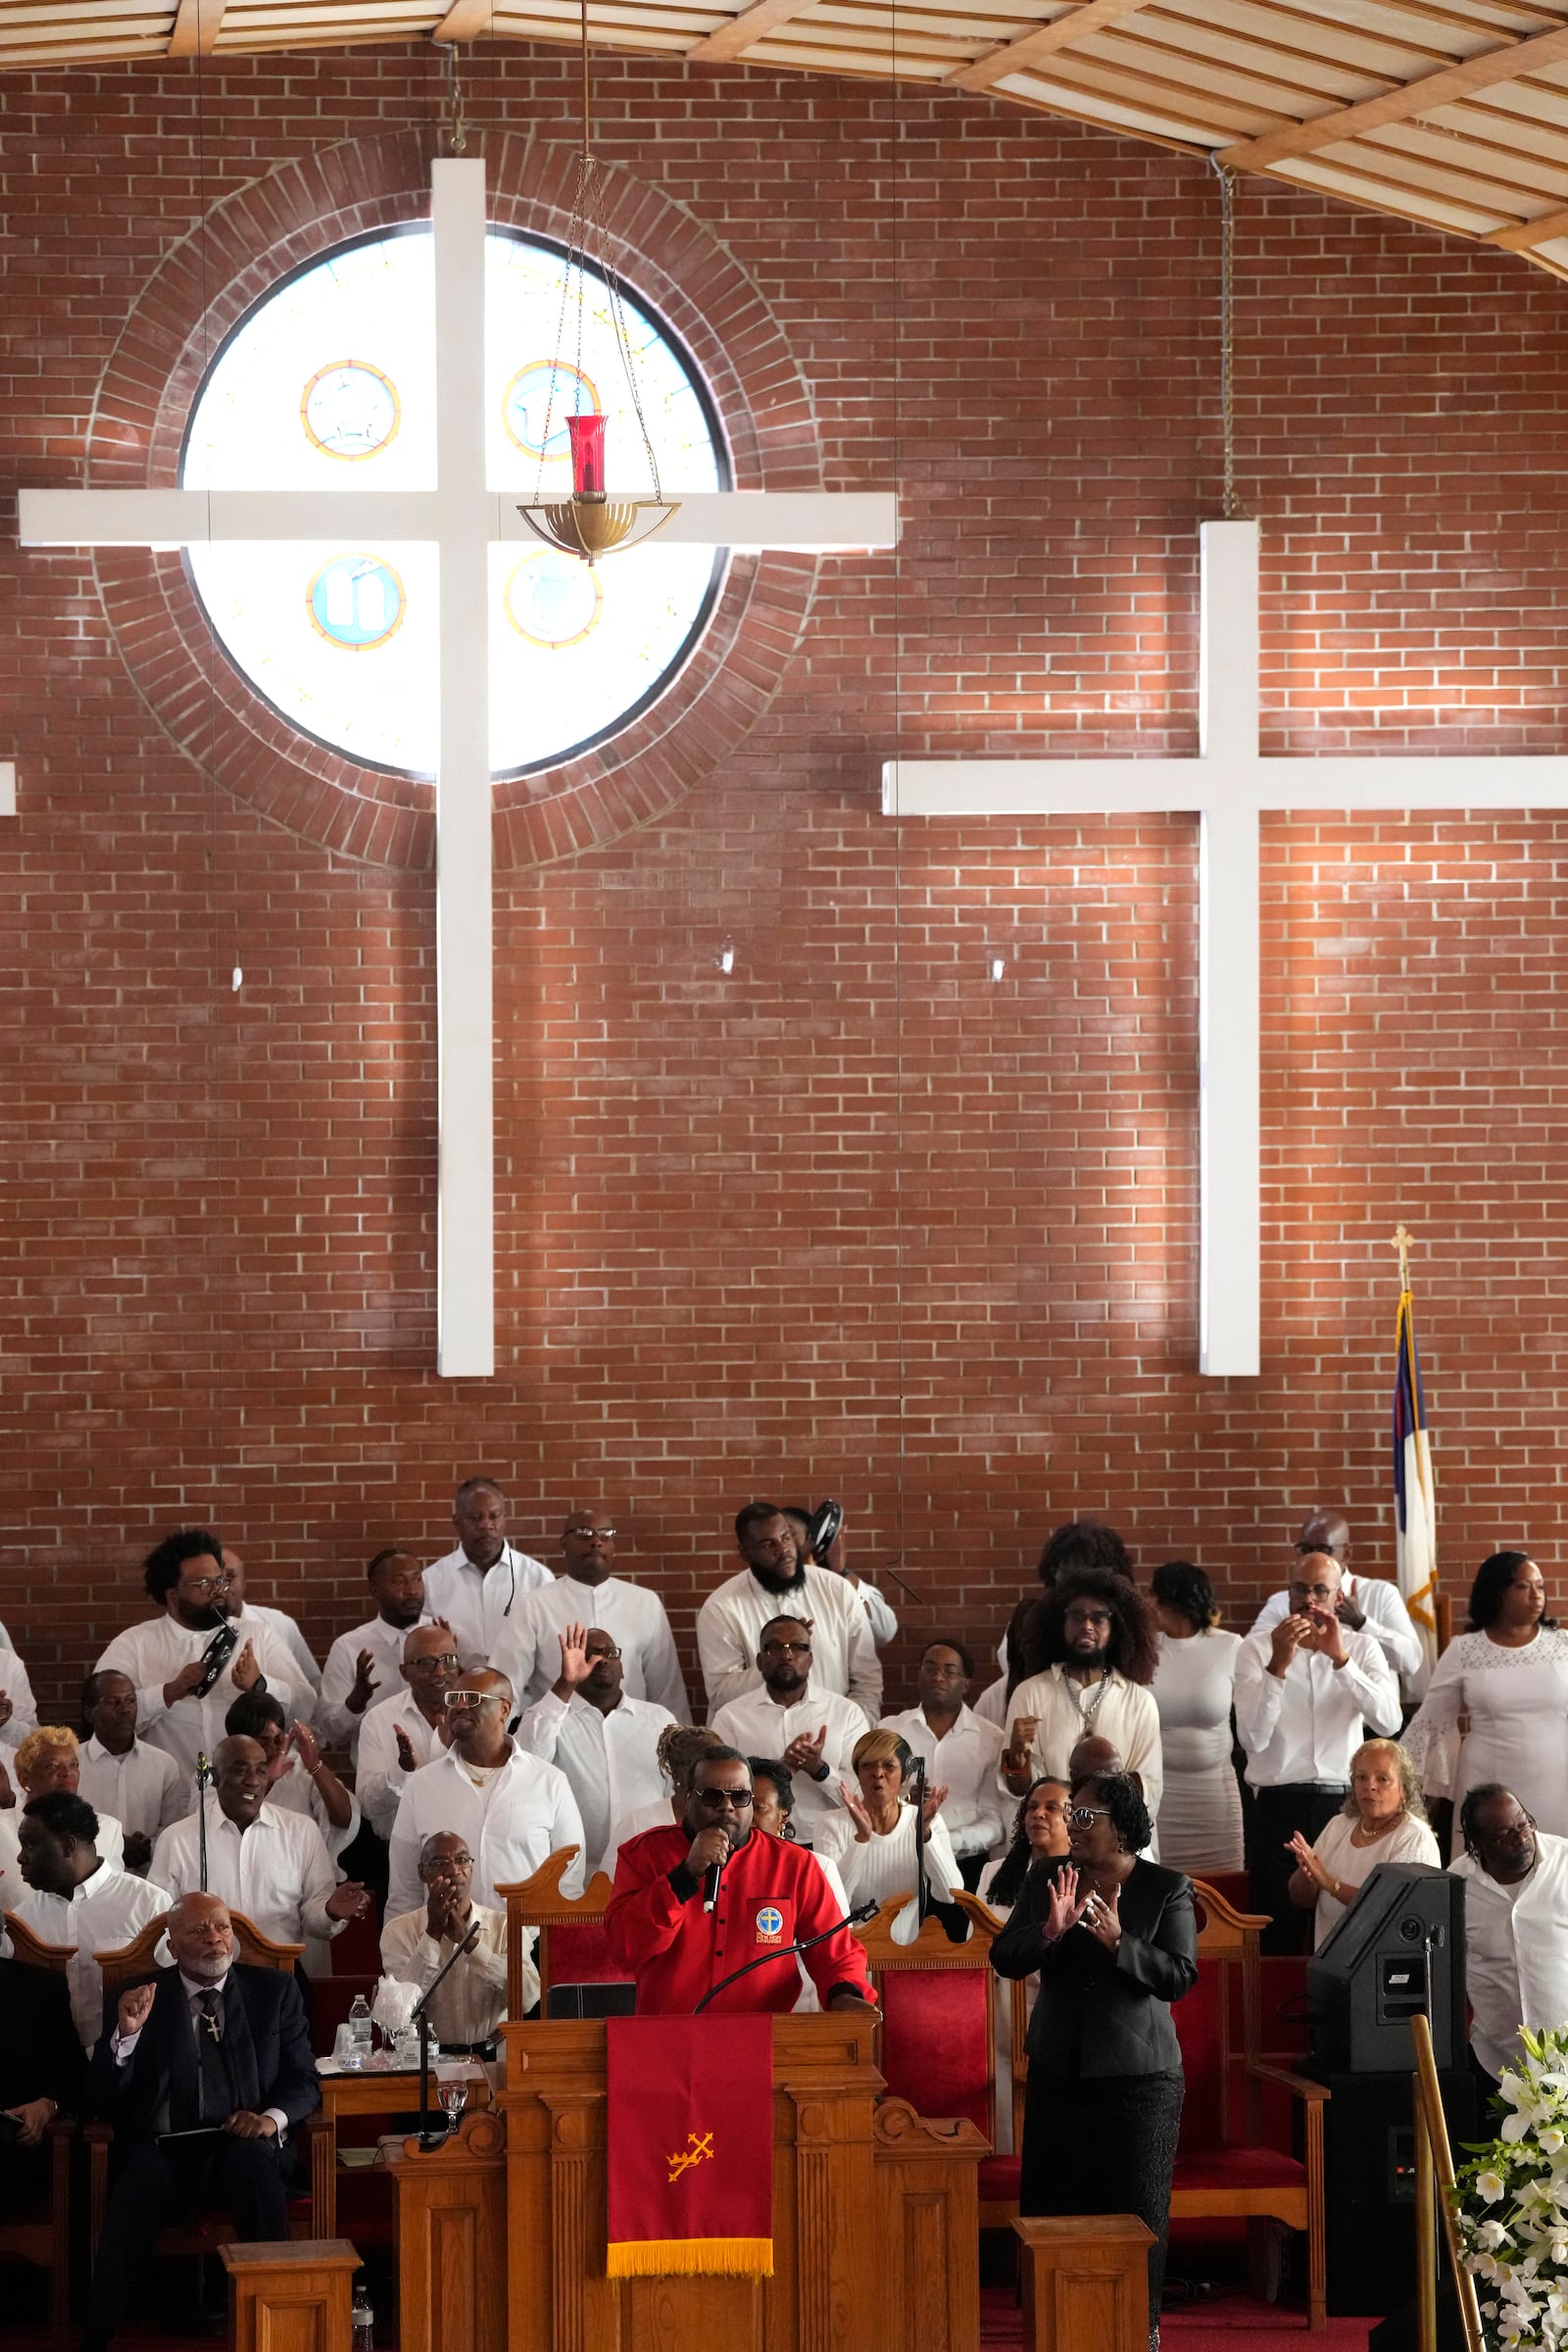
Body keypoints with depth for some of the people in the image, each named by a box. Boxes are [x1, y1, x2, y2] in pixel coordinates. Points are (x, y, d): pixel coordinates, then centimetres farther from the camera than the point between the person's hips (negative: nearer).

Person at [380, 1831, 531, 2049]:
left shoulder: (504, 1925, 7)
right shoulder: (399, 1931, 5)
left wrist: (467, 1940, -13)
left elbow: (528, 1996, -9)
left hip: (493, 2055, 0)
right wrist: (433, 1934, -13)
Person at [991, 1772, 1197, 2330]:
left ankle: (1139, 2326, 8)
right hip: (1059, 2070, 3)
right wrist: (1050, 1930, -19)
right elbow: (1004, 1959, 0)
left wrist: (1117, 1943, -24)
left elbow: (1180, 1976, -10)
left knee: (1136, 2210, 0)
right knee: (1053, 2201, 2)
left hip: (1138, 2075, -3)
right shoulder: (1045, 1880, 5)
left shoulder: (1167, 1889, -3)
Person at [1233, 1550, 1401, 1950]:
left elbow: (1389, 1722, -9)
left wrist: (1340, 1659, -17)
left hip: (1342, 1801, 1)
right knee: (1279, 1935, 0)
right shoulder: (1256, 1649, 2)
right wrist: (1278, 1666, -19)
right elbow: (1253, 1738, -10)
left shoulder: (1362, 1648, 8)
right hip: (1278, 1806, -1)